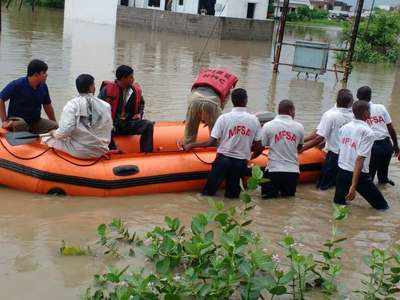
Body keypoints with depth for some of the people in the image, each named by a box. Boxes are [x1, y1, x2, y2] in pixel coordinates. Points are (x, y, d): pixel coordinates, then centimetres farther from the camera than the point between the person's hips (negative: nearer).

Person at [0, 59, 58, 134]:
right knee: (20, 124, -39)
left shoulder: (43, 87, 2)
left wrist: (55, 123, 17)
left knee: (55, 126, -16)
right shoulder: (16, 85, -13)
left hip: (35, 121, 5)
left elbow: (47, 106, 15)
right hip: (17, 119, -5)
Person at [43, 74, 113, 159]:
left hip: (79, 152, -3)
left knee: (48, 139, 14)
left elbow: (65, 130, -20)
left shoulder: (72, 105, -12)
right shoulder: (105, 106, -3)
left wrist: (54, 133, 1)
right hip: (100, 152, 4)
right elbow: (109, 128, 4)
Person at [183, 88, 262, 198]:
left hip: (223, 159, -2)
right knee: (232, 194, 14)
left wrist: (191, 145, 6)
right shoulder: (254, 120, 0)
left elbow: (211, 142, -7)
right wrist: (252, 156, 25)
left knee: (208, 192, 6)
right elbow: (259, 147, 3)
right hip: (241, 162, 2)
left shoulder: (224, 118, -6)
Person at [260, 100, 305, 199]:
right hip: (293, 170, 2)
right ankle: (285, 193, -4)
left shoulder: (268, 126, -7)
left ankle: (275, 192, -13)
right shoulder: (299, 127, 0)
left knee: (267, 194, 13)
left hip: (274, 169, -2)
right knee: (289, 194, 24)